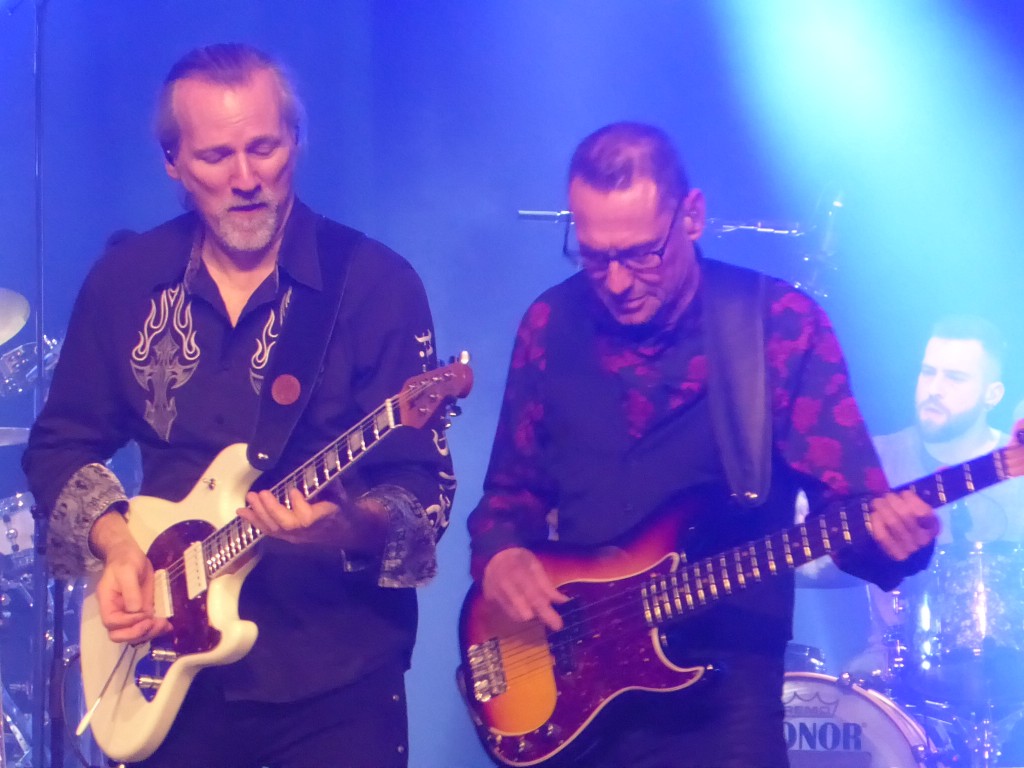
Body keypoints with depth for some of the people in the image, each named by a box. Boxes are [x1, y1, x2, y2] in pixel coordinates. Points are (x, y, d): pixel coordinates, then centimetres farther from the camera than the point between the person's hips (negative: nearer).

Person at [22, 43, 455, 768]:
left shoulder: (375, 283, -8)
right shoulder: (125, 280, 3)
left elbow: (424, 488, -12)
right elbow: (59, 444, 12)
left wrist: (352, 527, -32)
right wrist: (112, 536, -6)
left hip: (337, 676, -3)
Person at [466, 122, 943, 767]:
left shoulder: (782, 325, -6)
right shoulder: (550, 325, 4)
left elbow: (848, 495, -8)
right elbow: (514, 487, 14)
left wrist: (891, 534, -30)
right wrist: (501, 554, -7)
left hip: (721, 684, -3)